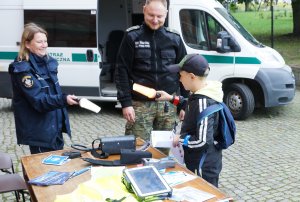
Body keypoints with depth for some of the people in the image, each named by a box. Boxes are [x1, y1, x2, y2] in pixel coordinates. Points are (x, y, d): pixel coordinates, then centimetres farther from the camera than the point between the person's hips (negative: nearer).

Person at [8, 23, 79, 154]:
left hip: (56, 126, 8)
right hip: (38, 130, -8)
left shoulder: (48, 62, 7)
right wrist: (64, 100, -37)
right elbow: (38, 100, -25)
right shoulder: (23, 69, -17)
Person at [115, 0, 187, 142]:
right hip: (140, 104, -2)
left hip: (168, 104, 2)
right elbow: (122, 71, -2)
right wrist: (126, 103, -10)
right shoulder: (132, 36, 0)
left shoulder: (174, 38, 6)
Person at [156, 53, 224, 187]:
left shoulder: (203, 102, -27)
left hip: (203, 167, -9)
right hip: (198, 162, 9)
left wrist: (180, 139, -15)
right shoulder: (201, 94, 0)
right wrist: (172, 99, 18)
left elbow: (202, 141, -30)